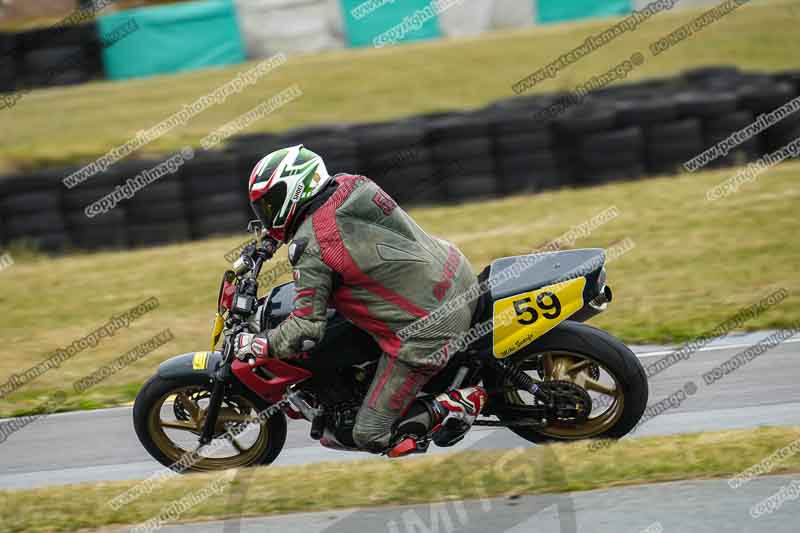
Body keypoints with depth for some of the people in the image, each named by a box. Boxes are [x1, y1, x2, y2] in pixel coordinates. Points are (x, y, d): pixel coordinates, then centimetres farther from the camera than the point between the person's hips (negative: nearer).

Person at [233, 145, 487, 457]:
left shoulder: (310, 246, -16)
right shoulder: (351, 184, 7)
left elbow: (306, 330, -16)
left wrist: (255, 344, 0)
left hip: (425, 332, -8)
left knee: (372, 437, 0)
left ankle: (455, 406, -7)